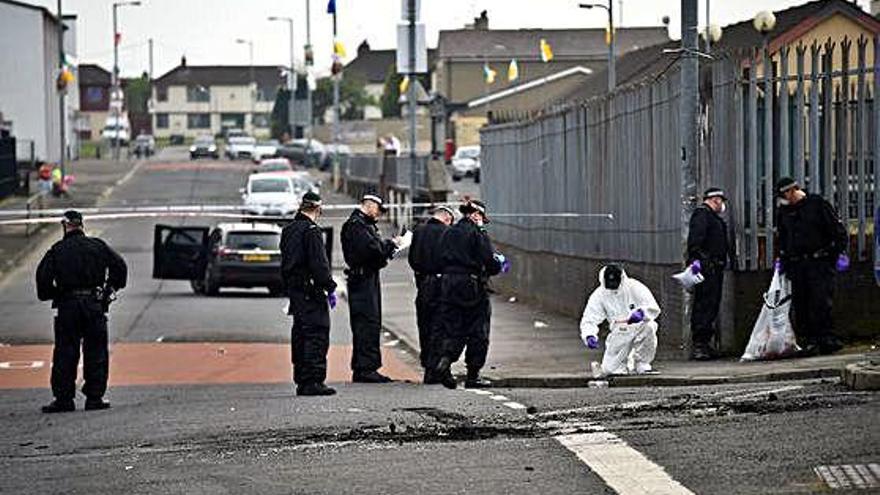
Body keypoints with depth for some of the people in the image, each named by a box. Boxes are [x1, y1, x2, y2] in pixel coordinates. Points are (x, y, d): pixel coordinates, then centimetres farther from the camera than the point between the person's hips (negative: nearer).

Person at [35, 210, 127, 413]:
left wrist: (52, 295, 6)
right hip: (95, 305, 1)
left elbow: (43, 275, -8)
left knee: (65, 353, 3)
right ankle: (95, 397, 5)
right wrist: (111, 288, 13)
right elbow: (120, 266, 2)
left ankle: (63, 398, 1)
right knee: (96, 352, 7)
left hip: (67, 306, -1)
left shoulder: (57, 251, 2)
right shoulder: (97, 246, 5)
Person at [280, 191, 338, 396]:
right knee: (317, 333, -8)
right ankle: (313, 381, -14)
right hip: (310, 289, -9)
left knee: (300, 334, 13)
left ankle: (301, 381, 16)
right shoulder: (311, 230, -14)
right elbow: (319, 264, -18)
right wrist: (330, 288, -13)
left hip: (294, 287, 9)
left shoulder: (288, 229, 14)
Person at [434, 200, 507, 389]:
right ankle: (473, 376, 6)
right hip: (472, 287, -5)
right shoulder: (477, 233, -9)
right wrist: (500, 265, 9)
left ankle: (445, 360, -16)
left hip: (448, 286, 5)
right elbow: (491, 262, -14)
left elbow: (442, 261, 14)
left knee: (452, 329, 10)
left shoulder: (449, 233, 11)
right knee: (477, 333, 5)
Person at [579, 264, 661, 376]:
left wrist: (641, 313, -42)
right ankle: (628, 362, 26)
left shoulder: (634, 287, -15)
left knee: (648, 326, -37)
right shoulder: (599, 295, -9)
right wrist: (589, 336, -32)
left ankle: (642, 364, -14)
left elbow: (654, 308, -20)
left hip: (638, 328, -2)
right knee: (609, 369, -11)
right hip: (619, 335, 2)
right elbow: (589, 320, -11)